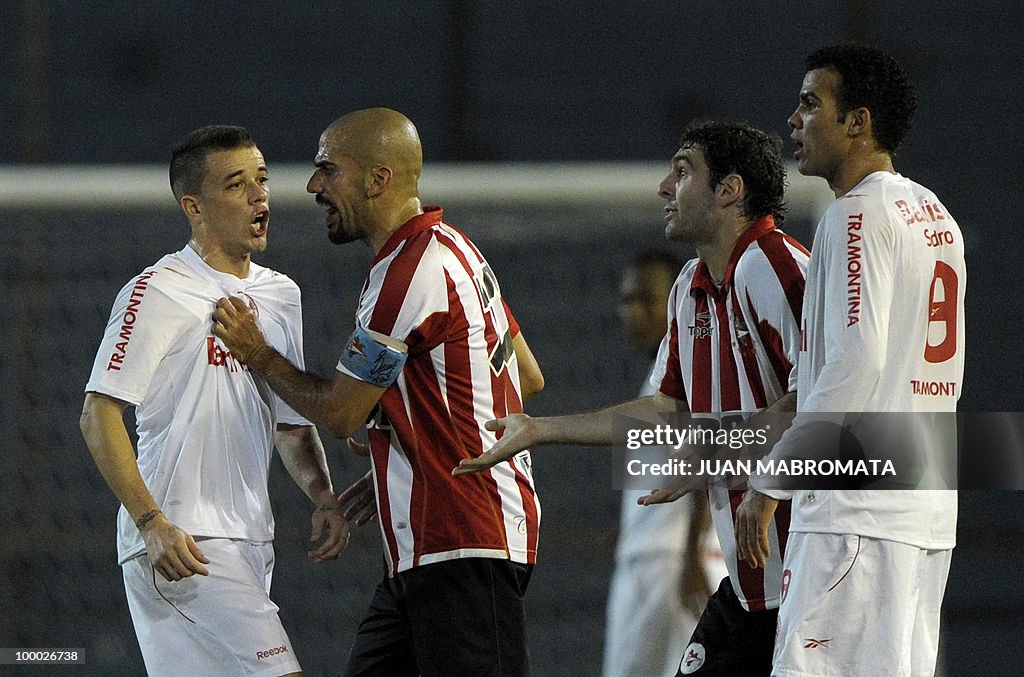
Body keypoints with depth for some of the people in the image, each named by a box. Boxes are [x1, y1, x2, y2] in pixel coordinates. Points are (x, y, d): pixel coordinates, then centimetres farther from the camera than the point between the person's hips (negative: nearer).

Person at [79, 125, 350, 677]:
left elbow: (292, 423, 26)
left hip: (249, 545, 8)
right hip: (179, 545, -8)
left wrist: (322, 497, 7)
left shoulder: (280, 295, 17)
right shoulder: (159, 292, -7)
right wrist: (152, 523, -21)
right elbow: (99, 416, -11)